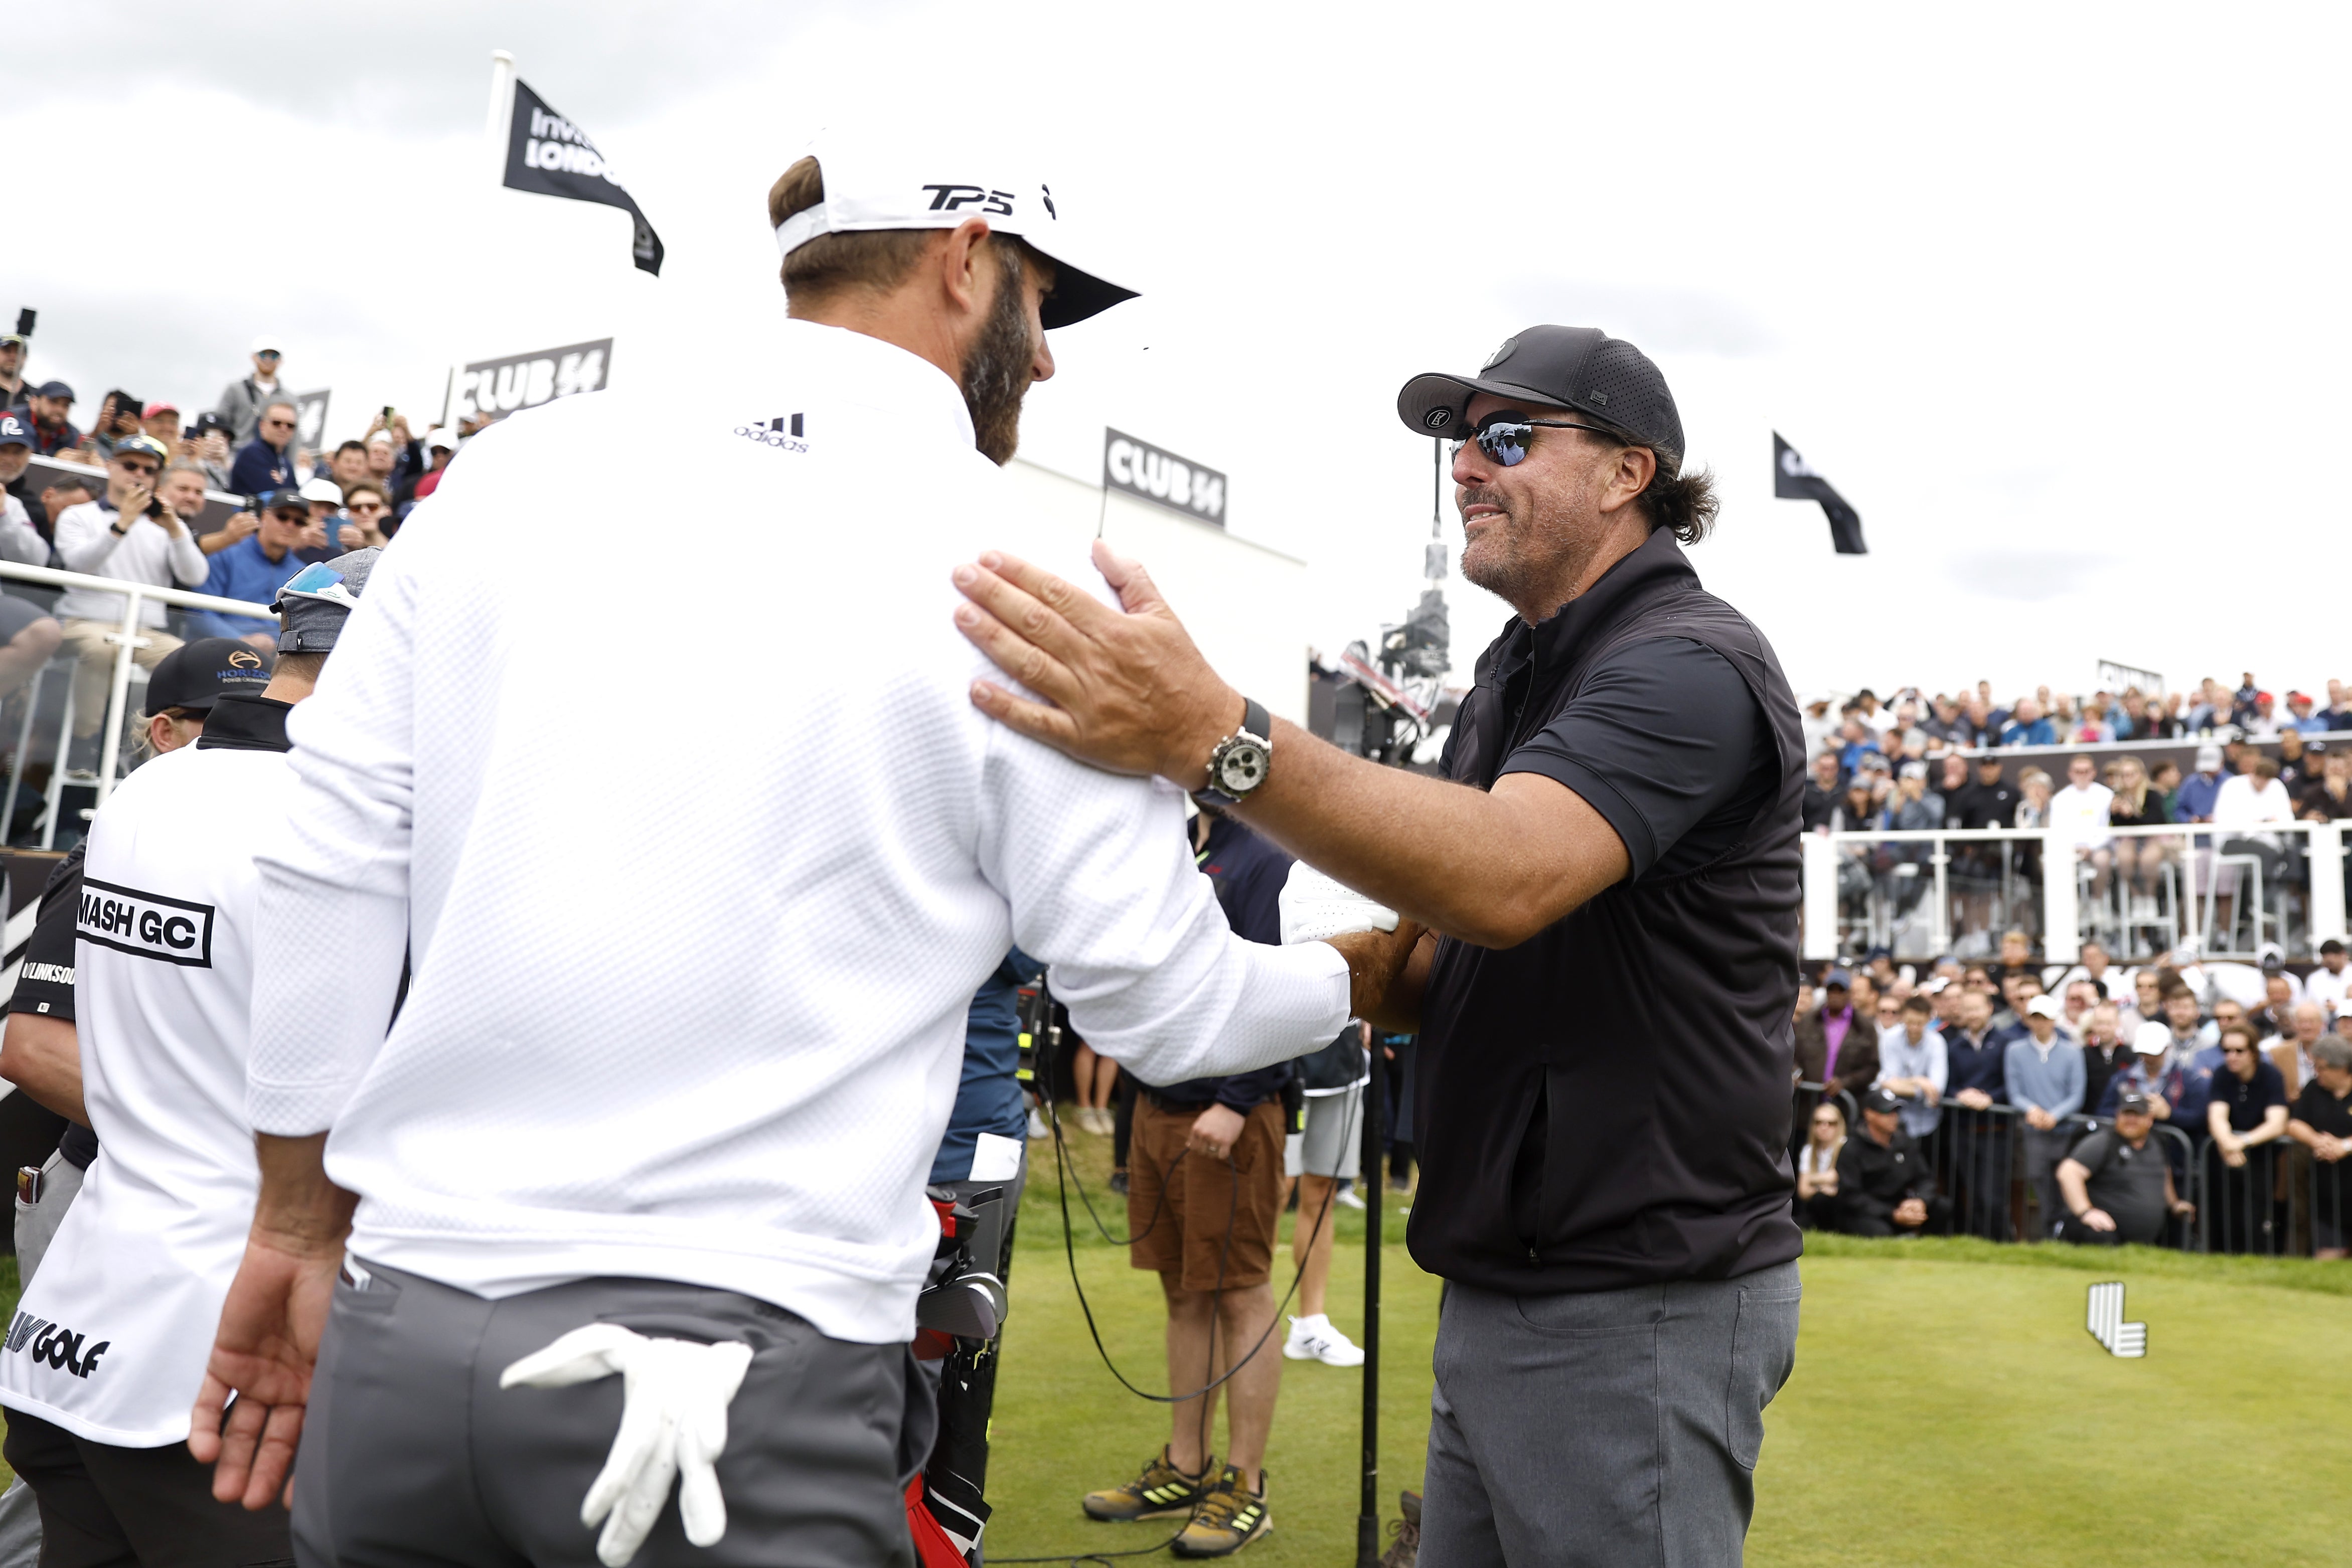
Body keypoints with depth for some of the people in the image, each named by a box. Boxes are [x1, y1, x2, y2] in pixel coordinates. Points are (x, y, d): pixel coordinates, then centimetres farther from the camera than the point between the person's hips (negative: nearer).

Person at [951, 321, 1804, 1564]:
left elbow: (1509, 878, -35)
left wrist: (1213, 735, -47)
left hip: (1638, 1309, -8)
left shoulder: (1693, 664, -16)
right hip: (1499, 1292, 8)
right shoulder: (1513, 676, 14)